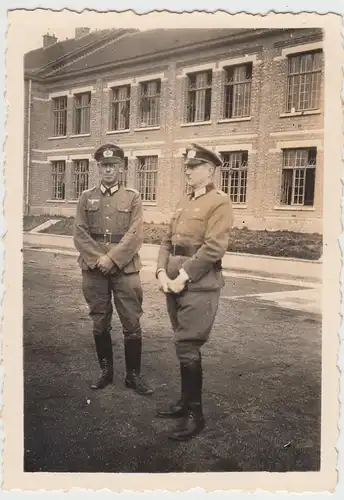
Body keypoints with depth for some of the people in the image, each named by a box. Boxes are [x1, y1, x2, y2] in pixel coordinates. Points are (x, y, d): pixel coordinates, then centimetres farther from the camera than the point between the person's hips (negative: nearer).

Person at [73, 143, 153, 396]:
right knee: (100, 324, 10)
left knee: (132, 324, 1)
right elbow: (80, 234, 1)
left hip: (125, 270, -2)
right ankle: (106, 371, 25)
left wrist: (112, 259, -15)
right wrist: (97, 260, -12)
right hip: (94, 270, 2)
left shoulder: (133, 197, 2)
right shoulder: (87, 197, 8)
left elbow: (135, 235, -7)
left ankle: (133, 375, 14)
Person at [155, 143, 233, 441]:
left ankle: (196, 414, 5)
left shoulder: (219, 202, -8)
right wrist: (162, 273, -1)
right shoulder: (184, 203, 17)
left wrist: (183, 277, -19)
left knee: (187, 347, -7)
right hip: (175, 282, 8)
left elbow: (213, 248, -17)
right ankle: (186, 402, 27)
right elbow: (168, 241, 15)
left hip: (200, 285, -8)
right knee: (185, 345, 14)